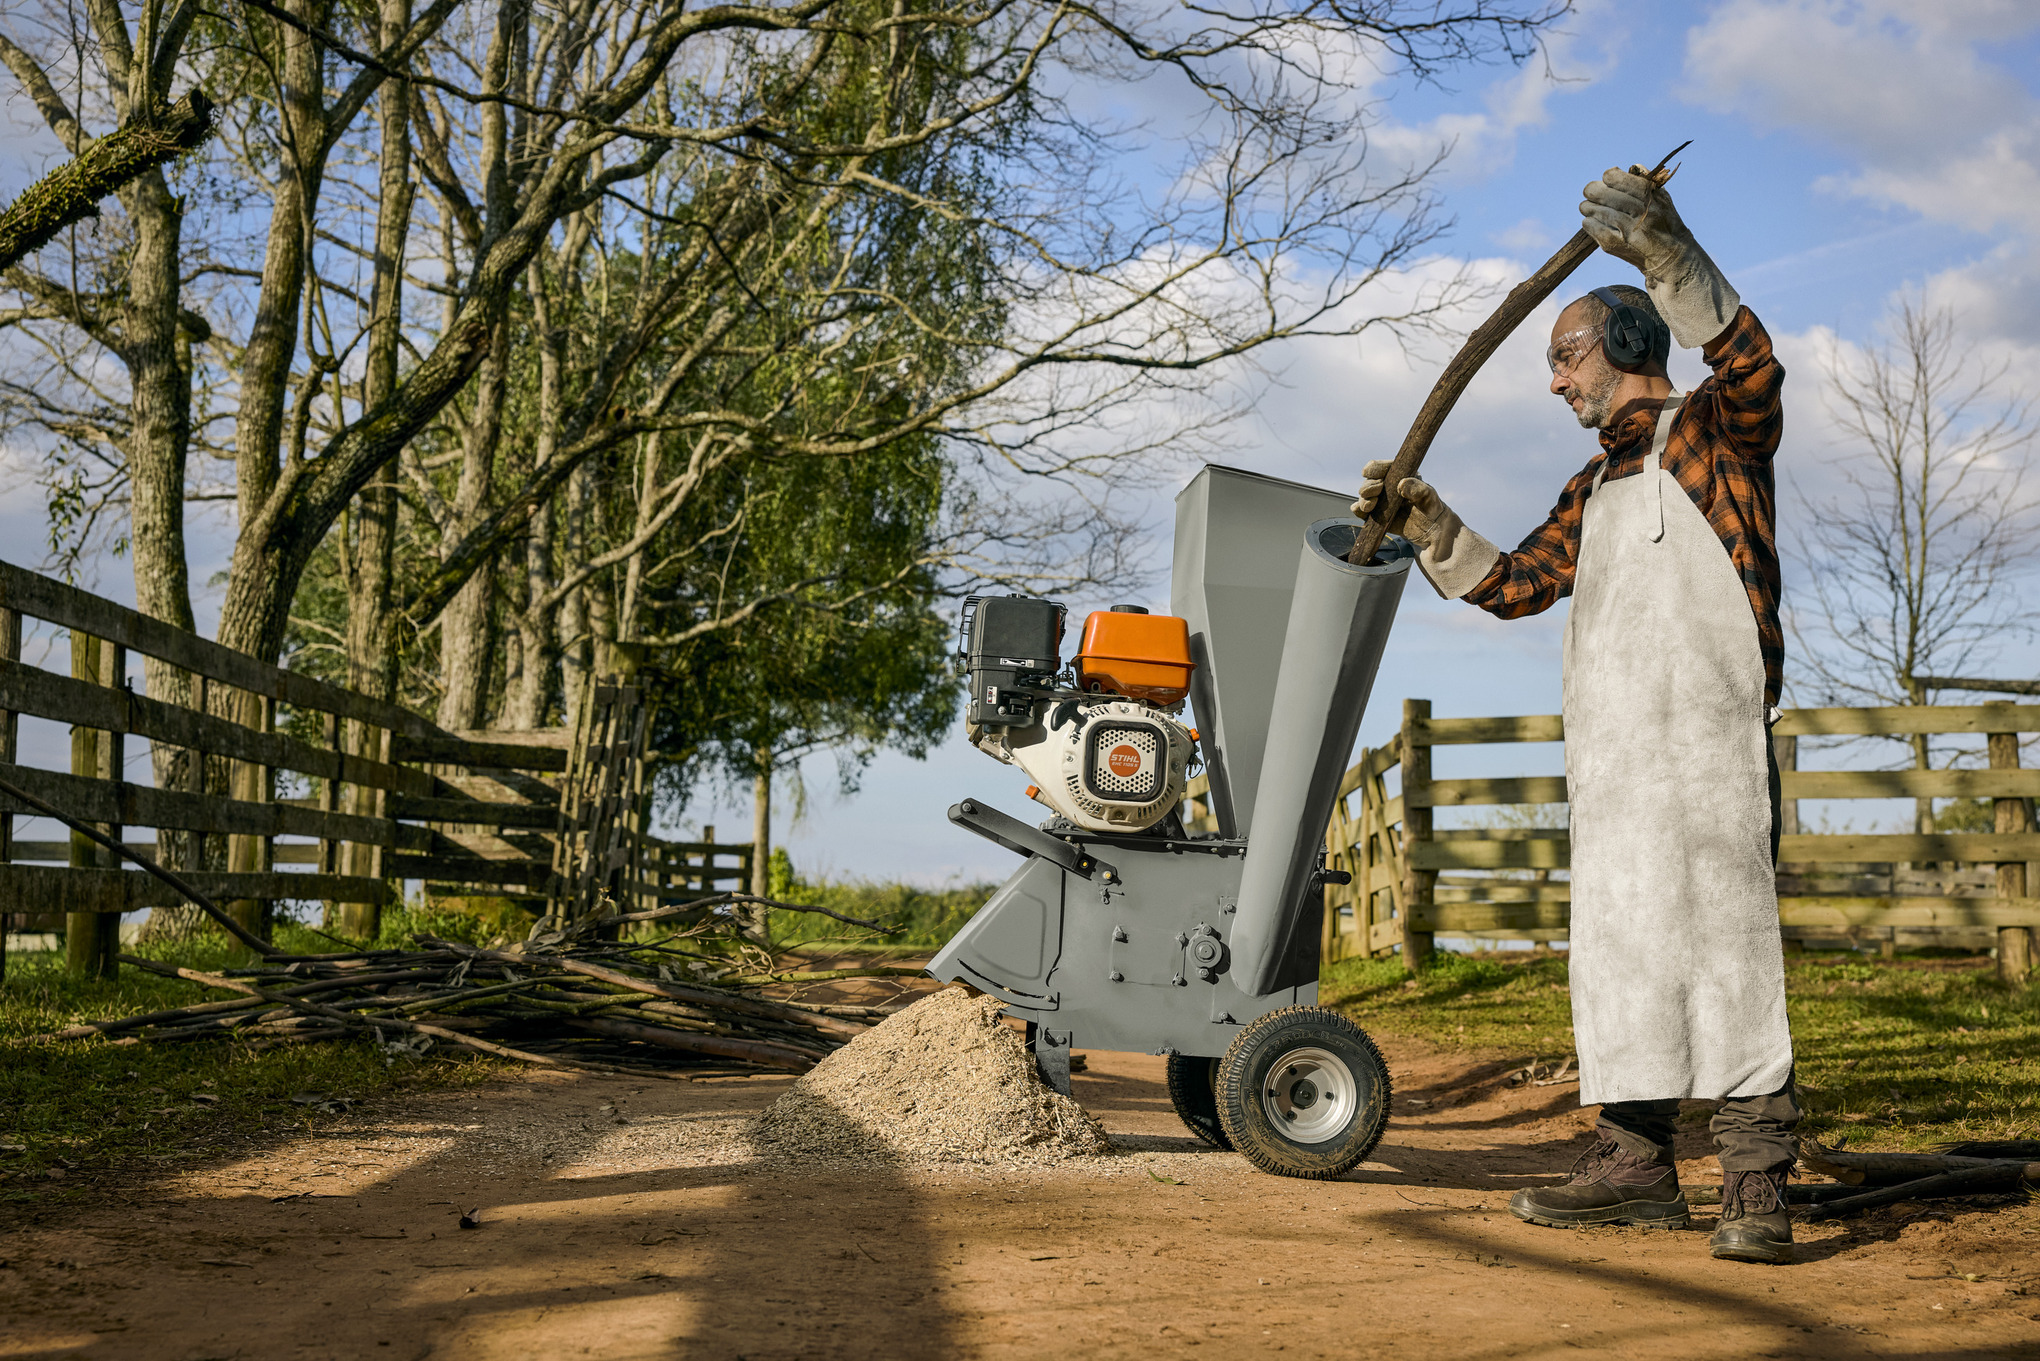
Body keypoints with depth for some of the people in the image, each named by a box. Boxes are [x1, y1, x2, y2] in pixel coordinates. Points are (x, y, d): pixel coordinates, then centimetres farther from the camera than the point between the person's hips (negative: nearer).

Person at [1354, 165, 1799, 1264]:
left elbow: (1752, 368, -18)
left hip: (1707, 730, -8)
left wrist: (1669, 258, -30)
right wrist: (1426, 525, 14)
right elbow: (1514, 583, 27)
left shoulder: (1714, 431, 4)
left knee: (1723, 934, -13)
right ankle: (1635, 1161, 10)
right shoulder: (1592, 490, 27)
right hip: (1606, 750, 8)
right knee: (1615, 943, 6)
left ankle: (1756, 1183, -14)